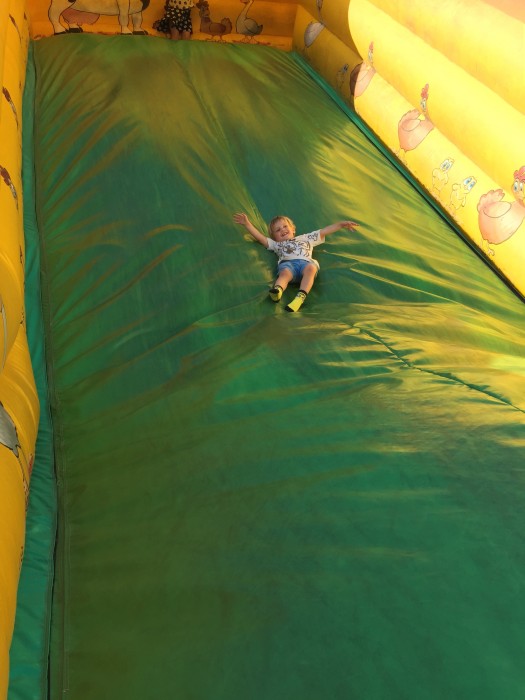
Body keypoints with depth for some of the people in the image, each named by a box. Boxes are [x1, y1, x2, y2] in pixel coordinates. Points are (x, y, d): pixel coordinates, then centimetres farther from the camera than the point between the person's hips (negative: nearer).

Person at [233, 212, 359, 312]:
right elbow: (260, 237, 30)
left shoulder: (306, 238, 42)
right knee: (285, 273, -37)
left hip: (306, 262, 0)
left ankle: (300, 297, -57)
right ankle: (277, 290, -69)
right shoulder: (276, 244, 39)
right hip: (287, 263, 0)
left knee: (311, 268, -37)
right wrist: (247, 224, 21)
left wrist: (341, 224, 31)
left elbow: (324, 231, 38)